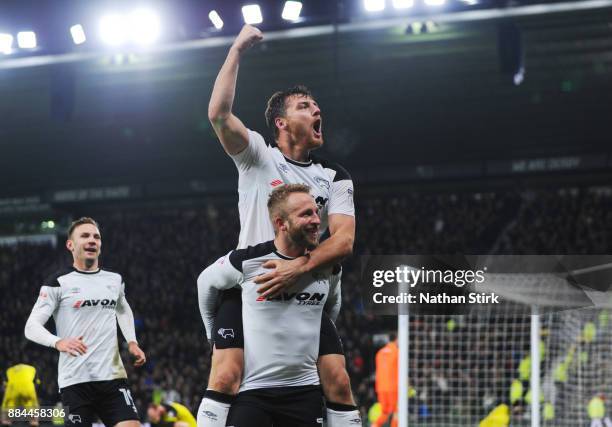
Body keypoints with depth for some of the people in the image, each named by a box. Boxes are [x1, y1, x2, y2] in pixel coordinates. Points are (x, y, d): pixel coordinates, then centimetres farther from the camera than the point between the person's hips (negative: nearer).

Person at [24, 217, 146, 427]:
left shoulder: (115, 280, 14)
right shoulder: (59, 283, -2)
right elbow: (32, 327, -8)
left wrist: (132, 342, 19)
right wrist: (58, 342, -27)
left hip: (113, 376, 4)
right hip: (75, 380, -4)